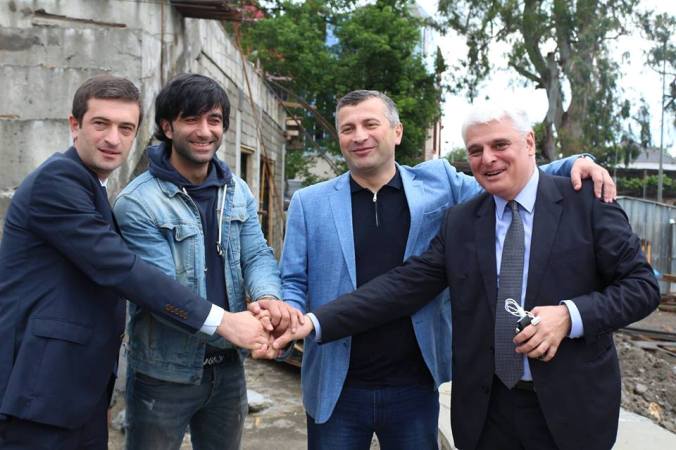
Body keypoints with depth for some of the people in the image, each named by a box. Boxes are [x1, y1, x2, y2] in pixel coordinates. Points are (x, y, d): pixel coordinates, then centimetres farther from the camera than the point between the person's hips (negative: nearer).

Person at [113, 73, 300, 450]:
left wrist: (268, 298, -27)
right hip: (165, 374, -5)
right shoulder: (137, 203, -16)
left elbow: (257, 255, -3)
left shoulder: (238, 192, 3)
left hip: (228, 366, 5)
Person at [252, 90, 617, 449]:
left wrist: (573, 165, -7)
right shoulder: (309, 203, 1)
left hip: (415, 388, 1)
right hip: (336, 391, 0)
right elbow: (293, 283, 2)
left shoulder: (437, 183, 1)